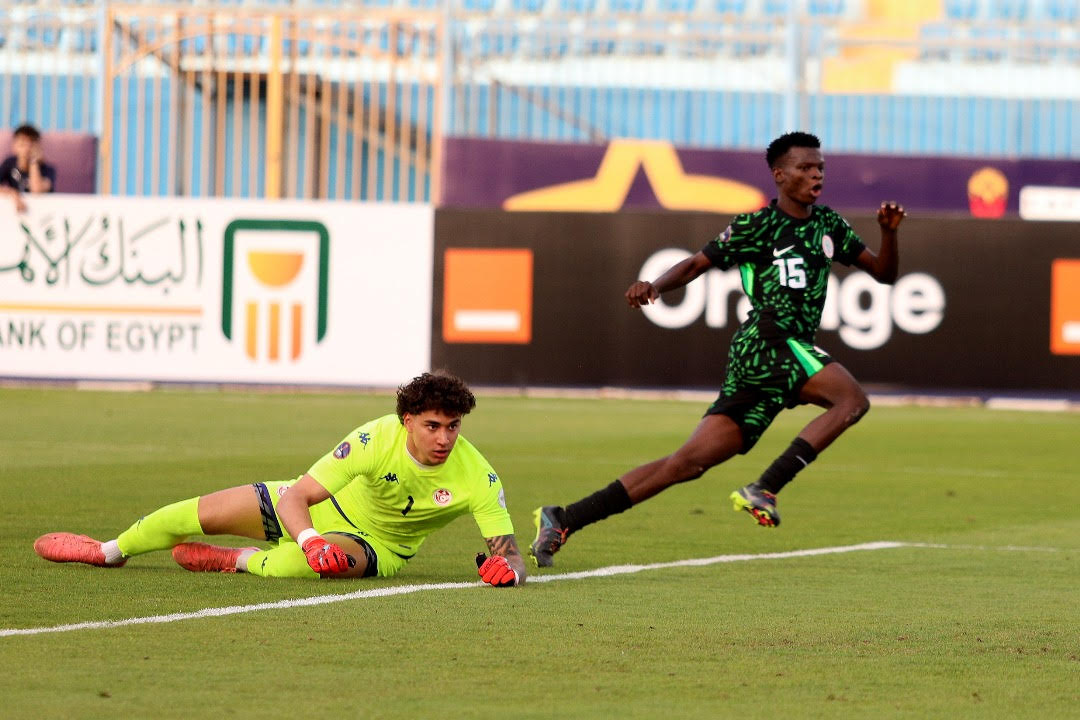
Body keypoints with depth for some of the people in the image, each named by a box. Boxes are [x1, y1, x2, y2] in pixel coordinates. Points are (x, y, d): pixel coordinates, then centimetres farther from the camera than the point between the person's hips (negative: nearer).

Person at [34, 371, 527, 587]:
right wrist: (310, 540, -50)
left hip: (376, 545, -1)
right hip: (323, 506, 1)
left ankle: (241, 562, -7)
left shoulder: (476, 477, -29)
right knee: (208, 511, 1)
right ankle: (110, 552, 32)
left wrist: (507, 568, -51)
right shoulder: (377, 440, -30)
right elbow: (295, 496, -29)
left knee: (337, 558, -39)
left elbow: (510, 554, -26)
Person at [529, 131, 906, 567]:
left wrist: (889, 233, 2)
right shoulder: (755, 226, 1)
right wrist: (657, 286, -17)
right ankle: (764, 491, -27)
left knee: (691, 461, 1)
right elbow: (697, 264, 2)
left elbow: (883, 273, 21)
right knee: (852, 400, -25)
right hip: (768, 340, -7)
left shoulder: (829, 226, 20)